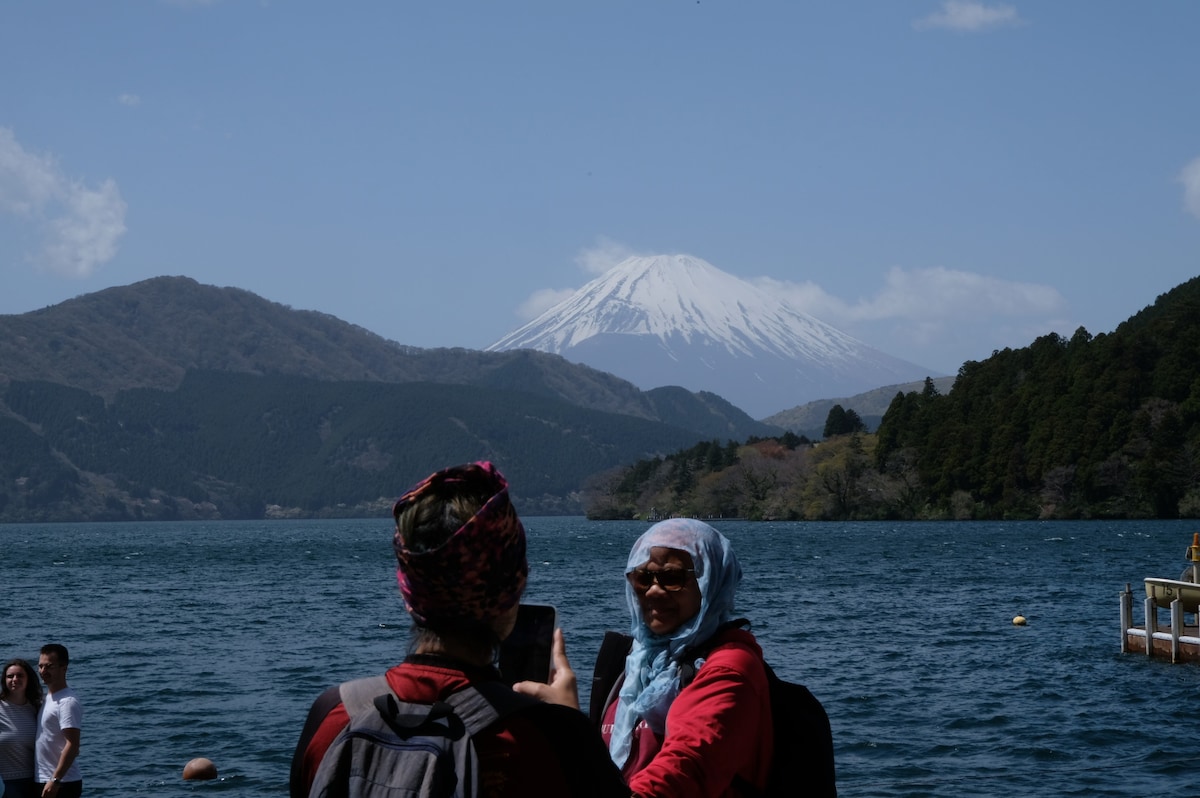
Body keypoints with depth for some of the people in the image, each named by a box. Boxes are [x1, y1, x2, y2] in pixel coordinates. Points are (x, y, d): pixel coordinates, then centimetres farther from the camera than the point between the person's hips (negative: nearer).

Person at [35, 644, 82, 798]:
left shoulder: (68, 702, -15)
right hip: (43, 781, 10)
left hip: (62, 784, -10)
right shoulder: (47, 698, 15)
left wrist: (55, 780, -25)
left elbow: (72, 745, -21)